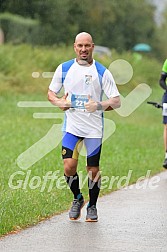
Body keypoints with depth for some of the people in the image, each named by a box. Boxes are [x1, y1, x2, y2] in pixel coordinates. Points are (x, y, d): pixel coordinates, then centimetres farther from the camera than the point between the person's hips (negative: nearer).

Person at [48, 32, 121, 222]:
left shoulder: (102, 72, -3)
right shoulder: (64, 69, 3)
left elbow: (116, 101, -4)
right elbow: (51, 93, 13)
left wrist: (99, 105, -23)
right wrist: (60, 103, -9)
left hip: (94, 127, -1)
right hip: (71, 126, 1)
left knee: (93, 170, 2)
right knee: (69, 167, -10)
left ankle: (92, 206, 22)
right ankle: (77, 198, 17)